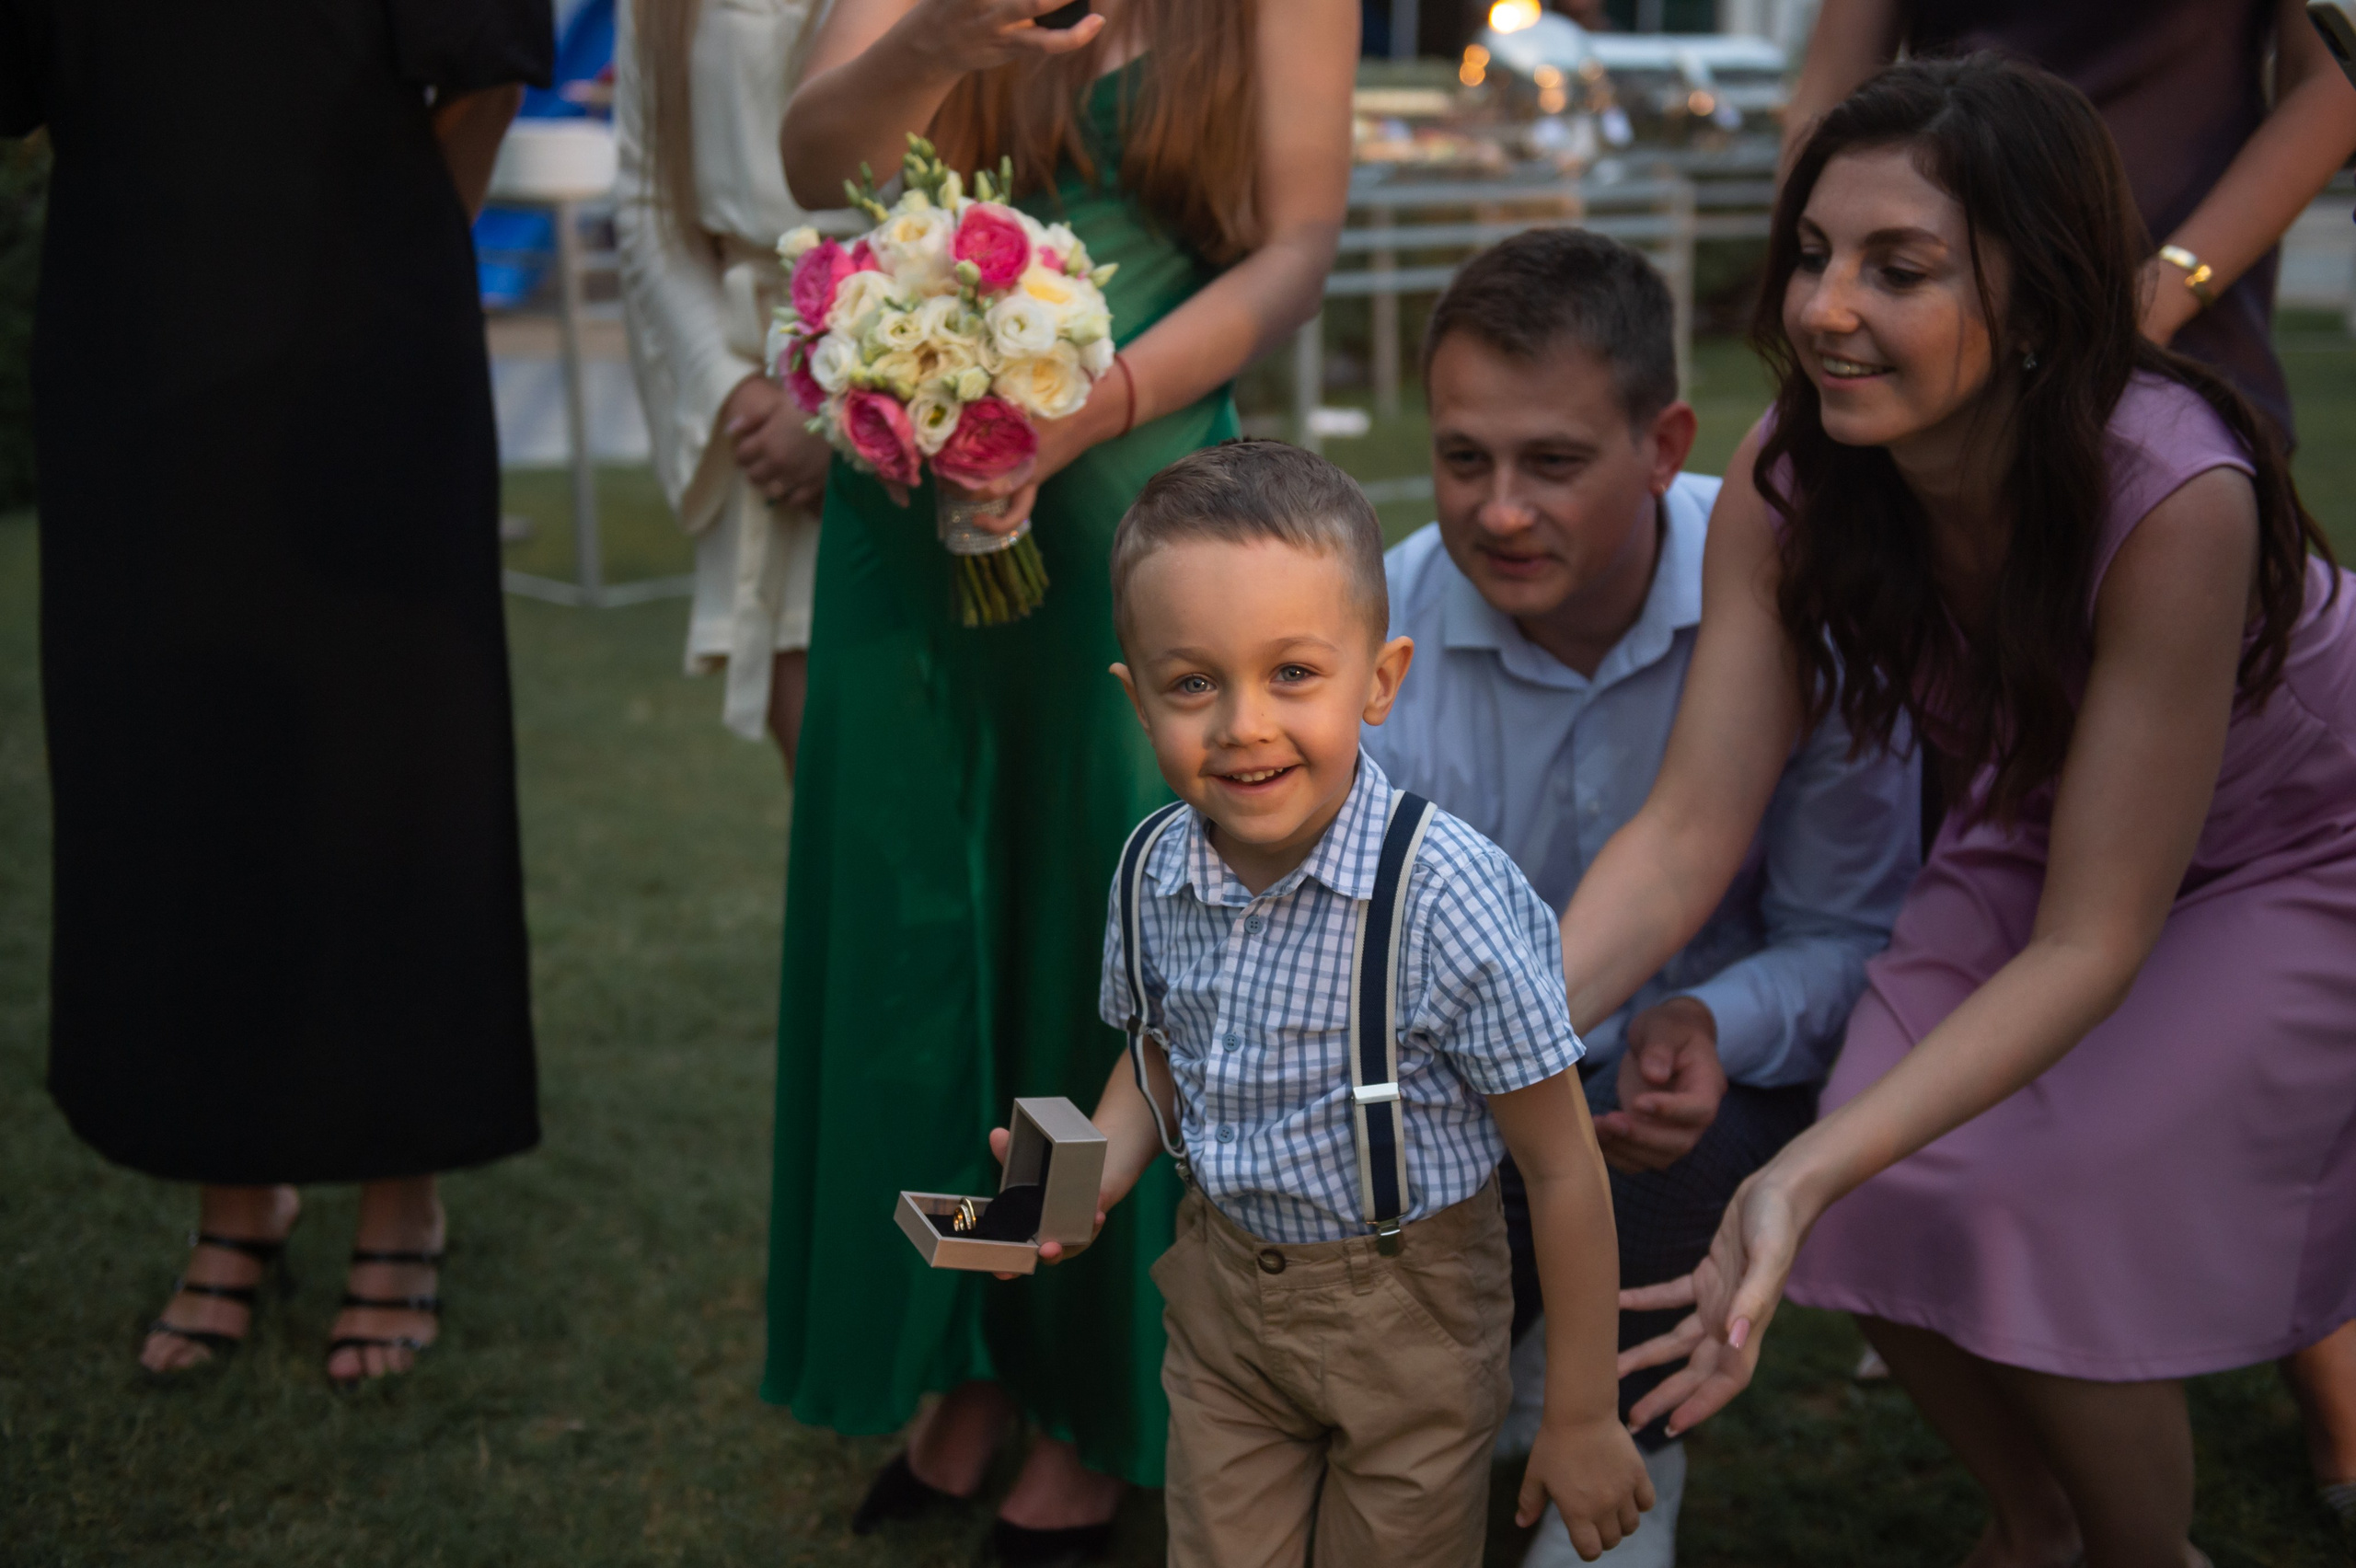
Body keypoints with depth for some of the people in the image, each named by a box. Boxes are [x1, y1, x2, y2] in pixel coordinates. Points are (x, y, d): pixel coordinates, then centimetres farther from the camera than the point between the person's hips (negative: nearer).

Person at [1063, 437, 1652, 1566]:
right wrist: (1096, 1166, -10)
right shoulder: (1153, 872, -11)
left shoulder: (1446, 895, -28)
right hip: (1222, 1296, 4)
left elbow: (1562, 1169, -19)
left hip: (1405, 1312, -4)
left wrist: (1582, 1418, -12)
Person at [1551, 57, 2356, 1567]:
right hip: (2033, 824, 5)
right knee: (1892, 1211, -11)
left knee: (2049, 1229, -20)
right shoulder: (1786, 480, -23)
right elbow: (1687, 834, -24)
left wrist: (1810, 1172, -46)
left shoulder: (2173, 495, -38)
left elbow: (2090, 943, -34)